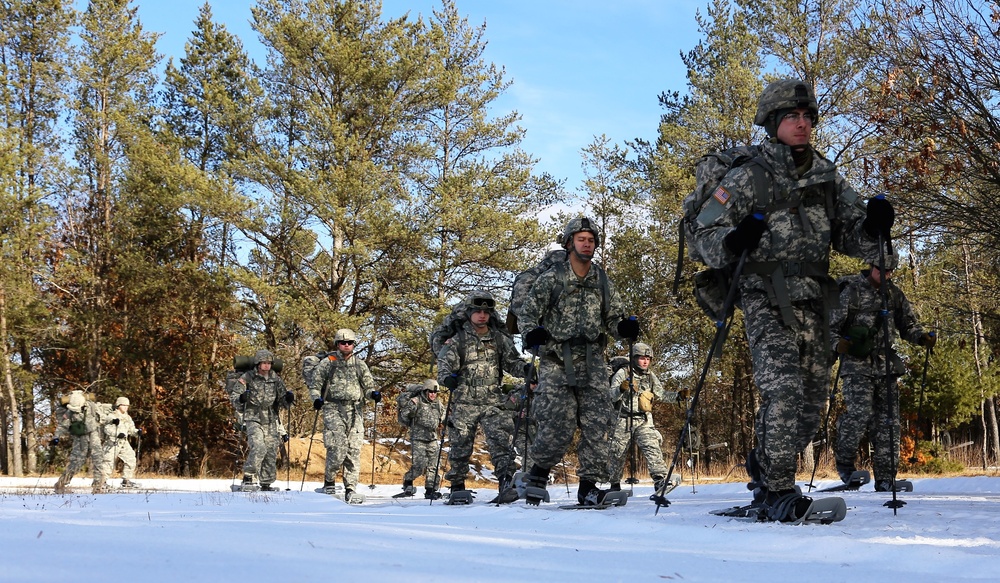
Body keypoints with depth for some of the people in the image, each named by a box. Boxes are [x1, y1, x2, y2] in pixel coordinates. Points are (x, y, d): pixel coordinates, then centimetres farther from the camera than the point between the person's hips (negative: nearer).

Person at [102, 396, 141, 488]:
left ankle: (126, 480, 9)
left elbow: (131, 429, 18)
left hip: (124, 442, 7)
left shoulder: (128, 418, 16)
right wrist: (117, 434, -31)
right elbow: (107, 429, -18)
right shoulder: (112, 417, -8)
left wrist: (136, 432, -4)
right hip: (112, 442, -7)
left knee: (131, 459, 1)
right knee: (109, 462, -8)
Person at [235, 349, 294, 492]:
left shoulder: (275, 379, 9)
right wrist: (241, 399, -23)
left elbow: (283, 402, 15)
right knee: (258, 447, -24)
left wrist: (289, 398, -8)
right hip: (253, 419, -4)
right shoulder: (247, 378, -2)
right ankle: (248, 478, -16)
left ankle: (266, 484, 14)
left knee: (271, 452, 2)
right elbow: (236, 402, 0)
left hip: (271, 421, 4)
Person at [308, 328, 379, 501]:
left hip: (354, 411, 3)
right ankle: (329, 481, 8)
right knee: (337, 449, -14)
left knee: (354, 451, -4)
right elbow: (315, 385, 9)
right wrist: (317, 398, -11)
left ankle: (351, 489, 1)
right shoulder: (328, 362, 6)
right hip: (333, 409, -3)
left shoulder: (360, 364, 15)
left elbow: (368, 386, 18)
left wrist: (374, 393, -5)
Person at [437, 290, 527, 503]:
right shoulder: (457, 340, 1)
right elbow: (445, 363, -8)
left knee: (500, 441, -13)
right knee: (460, 445, 3)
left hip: (492, 403, 1)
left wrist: (525, 369, -10)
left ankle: (506, 481, -13)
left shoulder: (500, 339, 9)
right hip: (464, 403, -1)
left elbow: (512, 362, 12)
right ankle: (457, 486, 16)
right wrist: (447, 377, -31)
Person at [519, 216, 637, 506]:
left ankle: (588, 486, 2)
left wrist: (624, 327, -8)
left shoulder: (603, 282, 12)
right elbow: (527, 312, 3)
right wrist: (531, 333, -18)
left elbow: (612, 319, 15)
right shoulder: (551, 278, 2)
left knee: (597, 424, -6)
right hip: (557, 360, -3)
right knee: (558, 425, -11)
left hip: (592, 362, 4)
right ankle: (538, 473, 12)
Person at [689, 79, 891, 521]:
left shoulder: (829, 178, 13)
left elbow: (851, 240, 13)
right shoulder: (748, 179, -2)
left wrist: (873, 226, -9)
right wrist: (733, 242, -25)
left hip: (813, 302, 6)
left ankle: (763, 464, 32)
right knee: (784, 389, -20)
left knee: (811, 400, 9)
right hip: (767, 300, -6)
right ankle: (777, 491, -12)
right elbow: (705, 235, -3)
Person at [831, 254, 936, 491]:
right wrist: (838, 343, -26)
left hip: (885, 363, 5)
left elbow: (908, 324, 22)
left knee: (889, 419, 1)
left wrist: (922, 337, 2)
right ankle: (844, 461, 3)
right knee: (860, 413, -20)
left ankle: (885, 478, 7)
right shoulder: (851, 291, -2)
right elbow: (831, 324, -6)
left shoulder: (894, 294, 15)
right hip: (857, 363, -5)